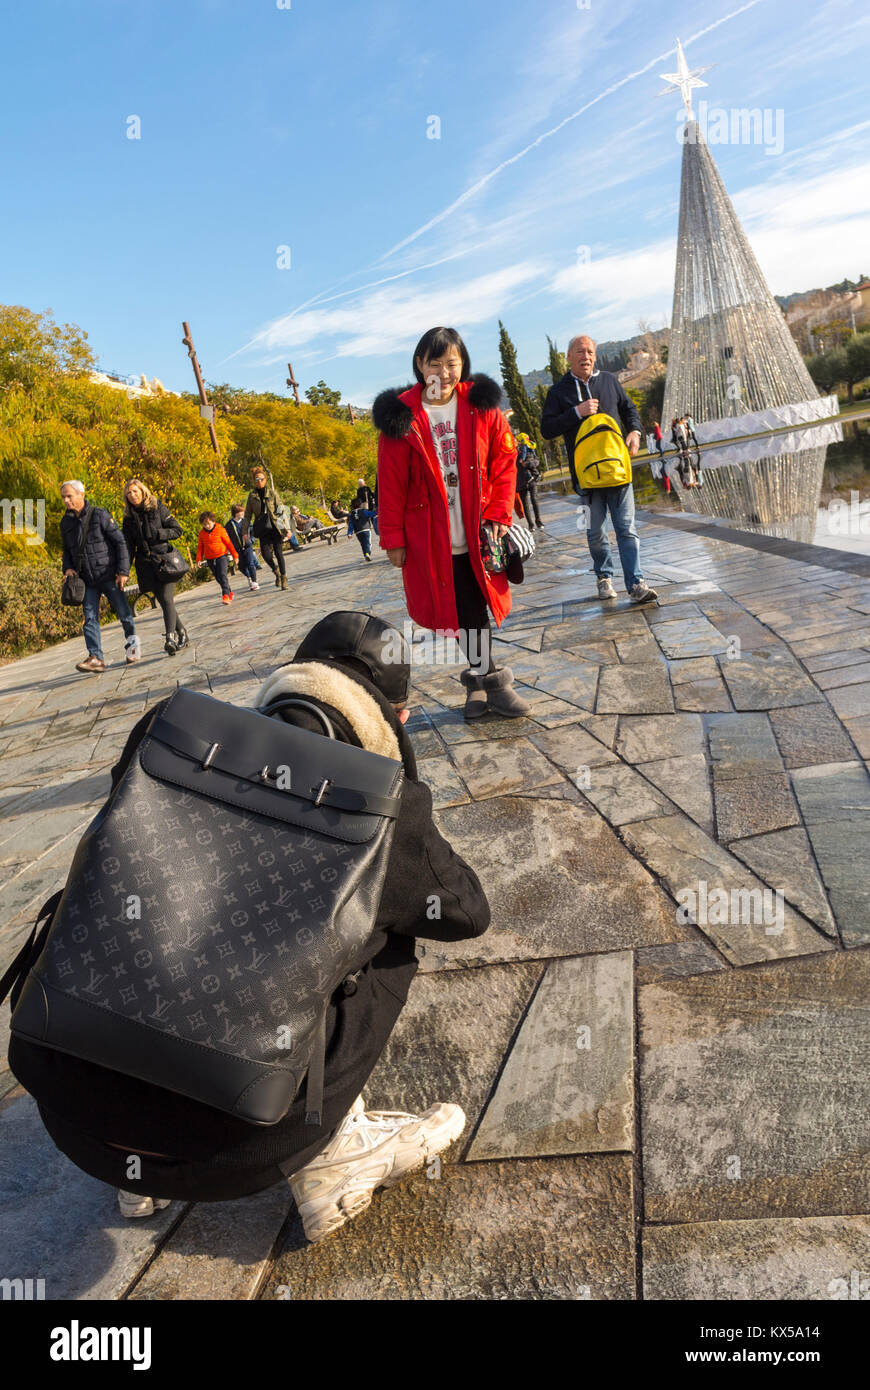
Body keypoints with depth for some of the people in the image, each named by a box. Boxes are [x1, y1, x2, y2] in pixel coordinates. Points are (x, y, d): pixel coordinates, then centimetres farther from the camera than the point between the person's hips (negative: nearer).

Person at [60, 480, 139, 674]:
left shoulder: (100, 515, -7)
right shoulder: (66, 522, 9)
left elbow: (120, 542, -7)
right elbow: (67, 550, 21)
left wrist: (123, 571, -12)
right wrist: (68, 568, 2)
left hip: (109, 576, -4)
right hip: (87, 579, 4)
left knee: (124, 613, 3)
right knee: (90, 618, -4)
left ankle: (132, 643, 28)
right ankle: (96, 658, -7)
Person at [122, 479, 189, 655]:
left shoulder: (158, 508, 3)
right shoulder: (128, 518, 12)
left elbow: (177, 530, 2)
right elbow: (128, 546, 11)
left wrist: (157, 534, -13)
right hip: (146, 564, 3)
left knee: (167, 599, -17)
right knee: (164, 602, 3)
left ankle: (170, 638, -23)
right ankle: (182, 633, 18)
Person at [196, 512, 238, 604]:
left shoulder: (220, 530, -6)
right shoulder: (202, 533, 4)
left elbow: (228, 543, -1)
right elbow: (200, 547, 10)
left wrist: (235, 555, 2)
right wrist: (199, 559, -1)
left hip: (221, 556, -4)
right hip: (210, 559, 4)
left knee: (222, 575, -18)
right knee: (218, 578, 10)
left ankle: (226, 595, -21)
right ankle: (229, 593, 25)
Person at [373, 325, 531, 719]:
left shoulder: (481, 406, 1)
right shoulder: (402, 416, -5)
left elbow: (504, 461, 3)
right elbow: (391, 481, -4)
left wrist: (497, 514, -6)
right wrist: (393, 538, -5)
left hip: (479, 532, 2)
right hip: (432, 537, -2)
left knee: (478, 606, 10)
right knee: (462, 610, 4)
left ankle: (481, 680, 27)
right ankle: (485, 678, 17)